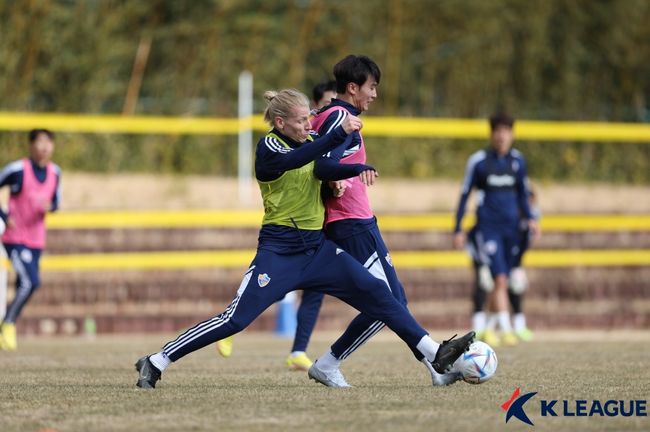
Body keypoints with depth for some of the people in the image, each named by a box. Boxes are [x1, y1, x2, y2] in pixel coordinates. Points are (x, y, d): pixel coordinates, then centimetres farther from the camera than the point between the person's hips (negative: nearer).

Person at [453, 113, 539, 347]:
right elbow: (464, 195, 1)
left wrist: (530, 218, 1)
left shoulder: (517, 160, 6)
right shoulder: (478, 161, -5)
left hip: (510, 228, 4)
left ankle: (488, 328, 24)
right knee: (500, 279, -17)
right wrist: (458, 230, 1)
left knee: (500, 282, 8)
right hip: (488, 228, -4)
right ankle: (506, 330, -20)